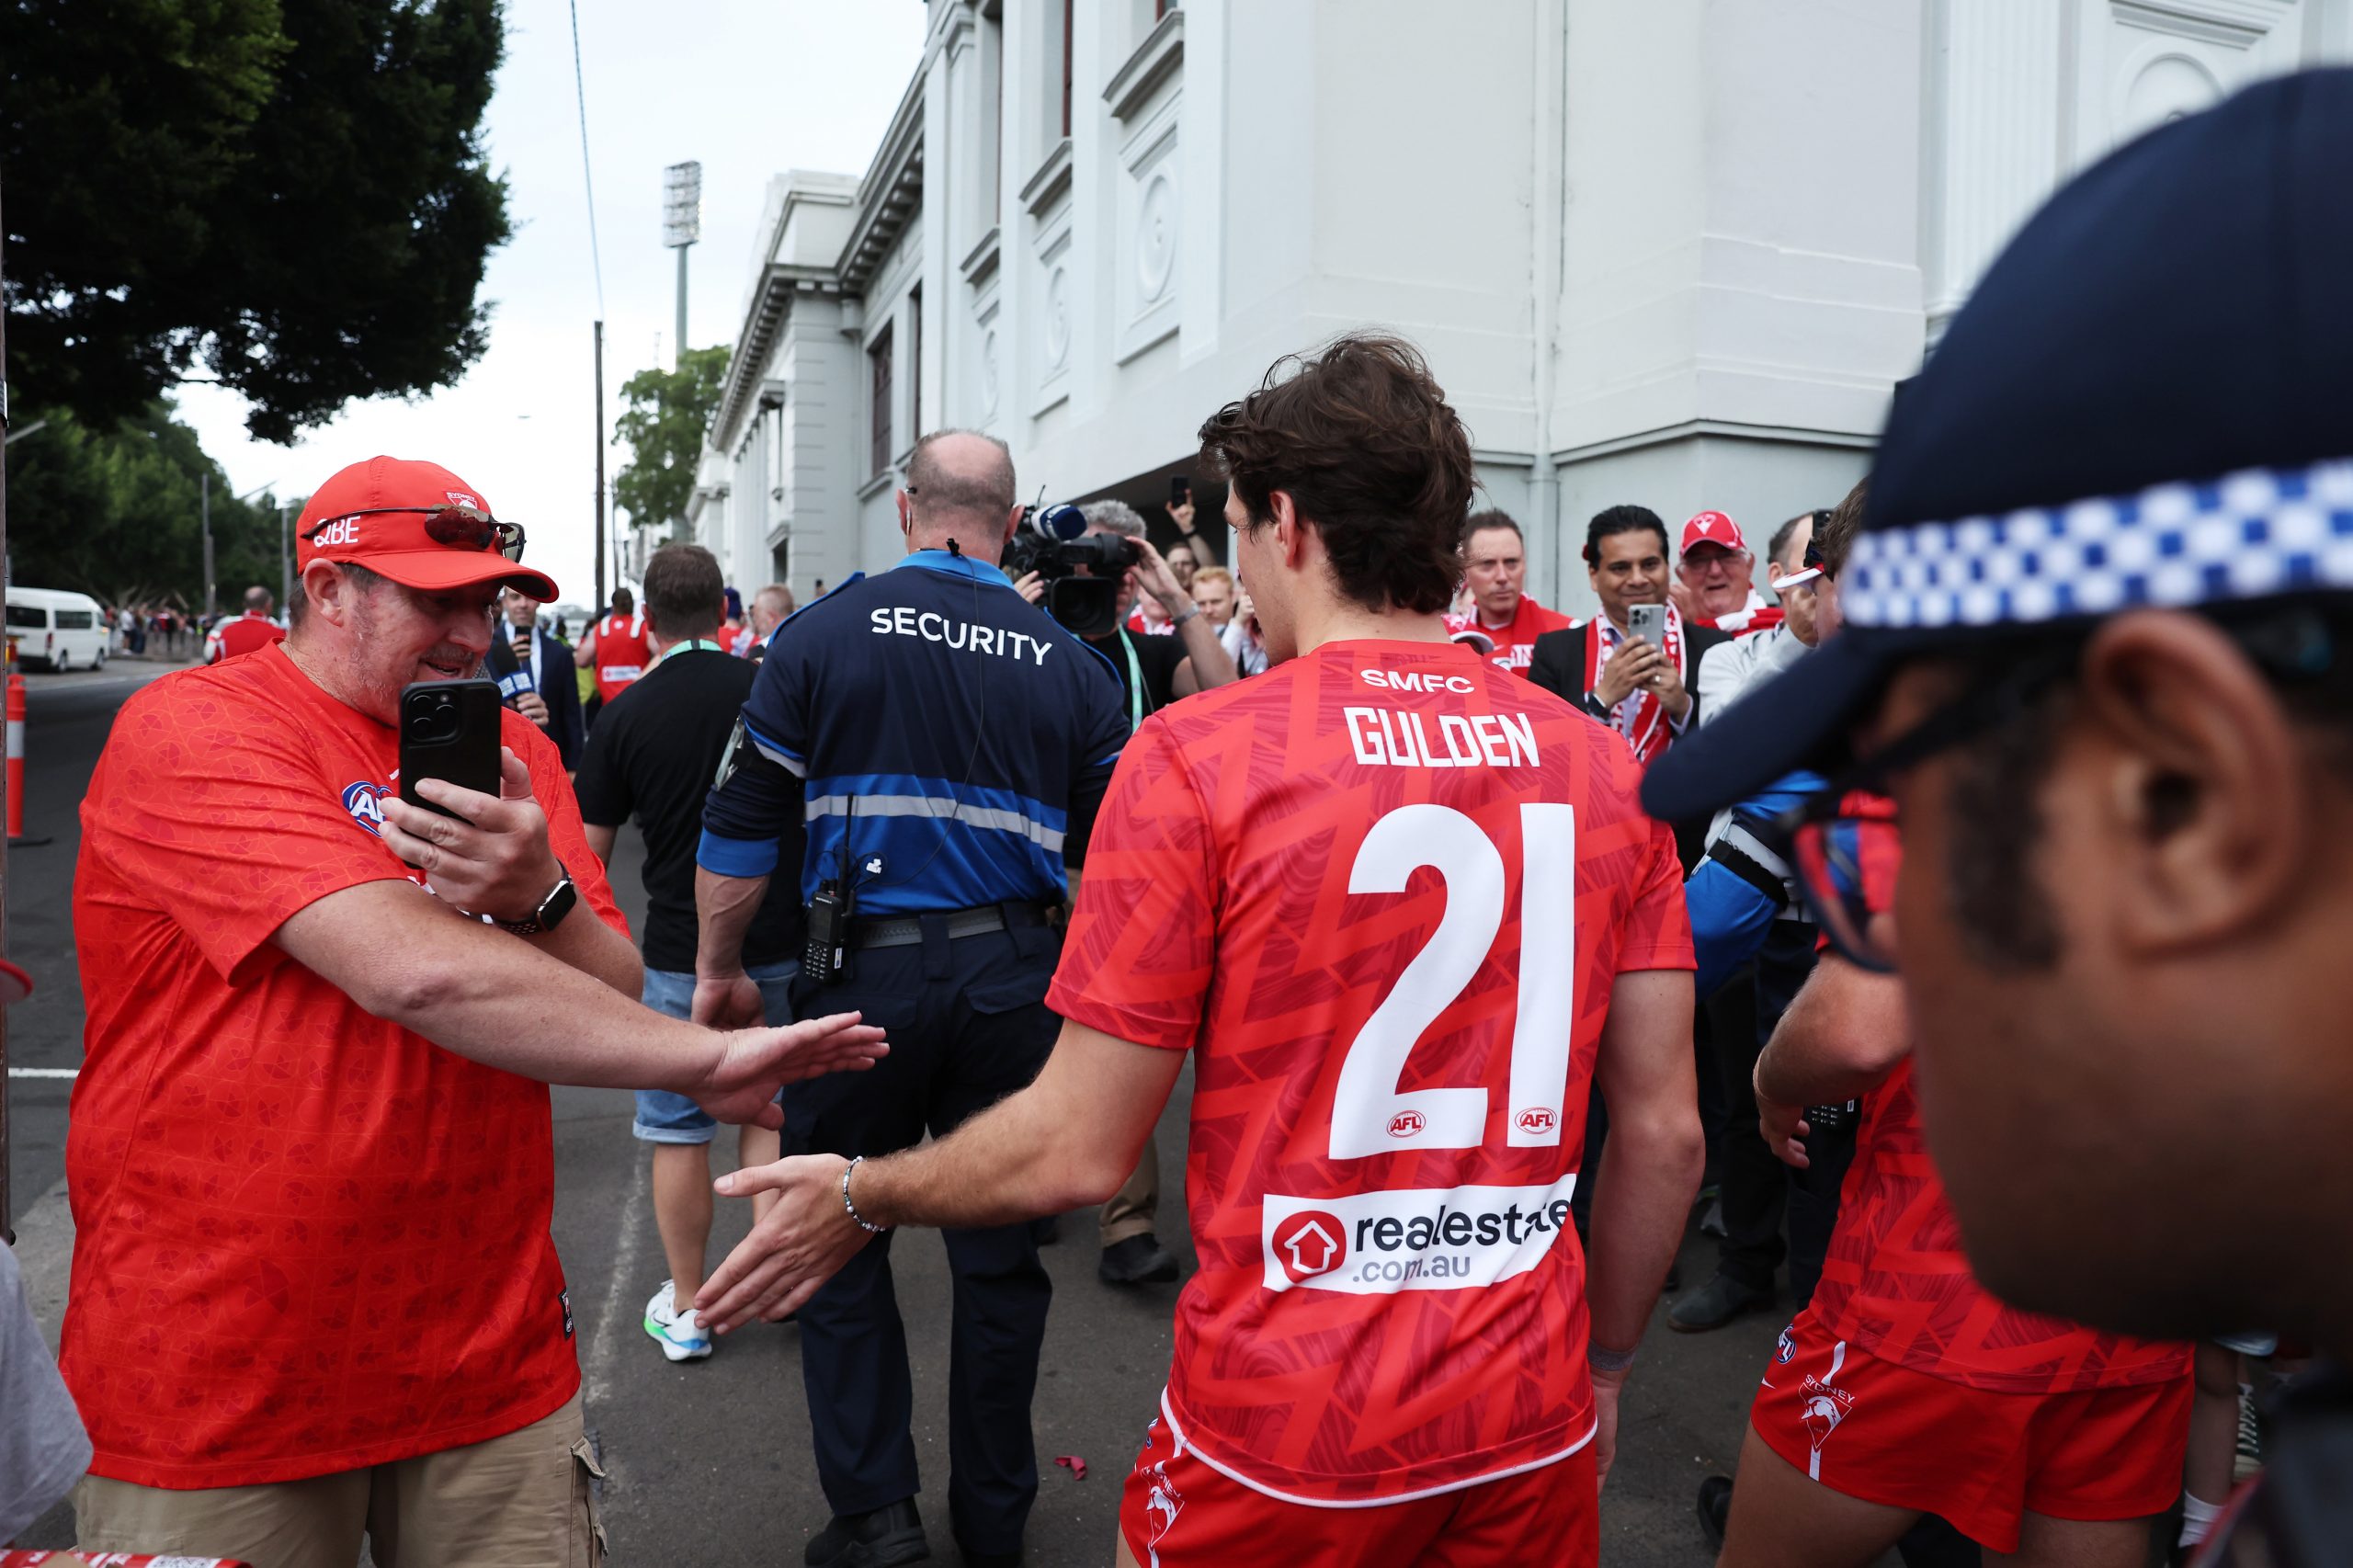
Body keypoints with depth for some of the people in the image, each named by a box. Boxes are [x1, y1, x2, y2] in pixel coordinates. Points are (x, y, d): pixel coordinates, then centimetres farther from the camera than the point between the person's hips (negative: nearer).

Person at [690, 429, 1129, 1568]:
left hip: (866, 974, -2)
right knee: (1000, 1254, 14)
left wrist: (719, 967, 8)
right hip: (1015, 979, 2)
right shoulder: (1070, 665, 3)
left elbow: (743, 822, -3)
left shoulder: (825, 633, -3)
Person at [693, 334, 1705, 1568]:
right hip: (1534, 1422, 4)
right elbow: (1664, 1131, 1)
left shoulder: (1195, 755, -15)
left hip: (1287, 1431, -3)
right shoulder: (1602, 768, -3)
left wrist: (859, 1199, 6)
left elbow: (1077, 1151, -11)